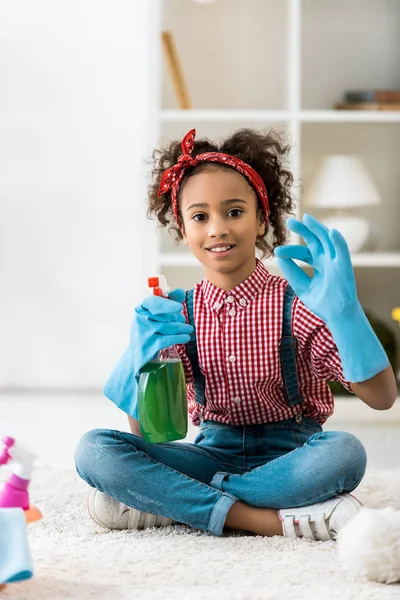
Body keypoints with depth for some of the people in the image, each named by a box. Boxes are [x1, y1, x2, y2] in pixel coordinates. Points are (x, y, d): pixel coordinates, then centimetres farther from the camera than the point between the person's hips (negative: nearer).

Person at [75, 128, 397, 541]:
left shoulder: (296, 305, -8)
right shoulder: (174, 317, 2)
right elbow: (146, 433, 1)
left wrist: (344, 313, -30)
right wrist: (141, 361, -18)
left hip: (287, 457, -2)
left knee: (344, 452, -36)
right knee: (94, 450, -20)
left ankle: (176, 503, -20)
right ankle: (275, 519, -24)